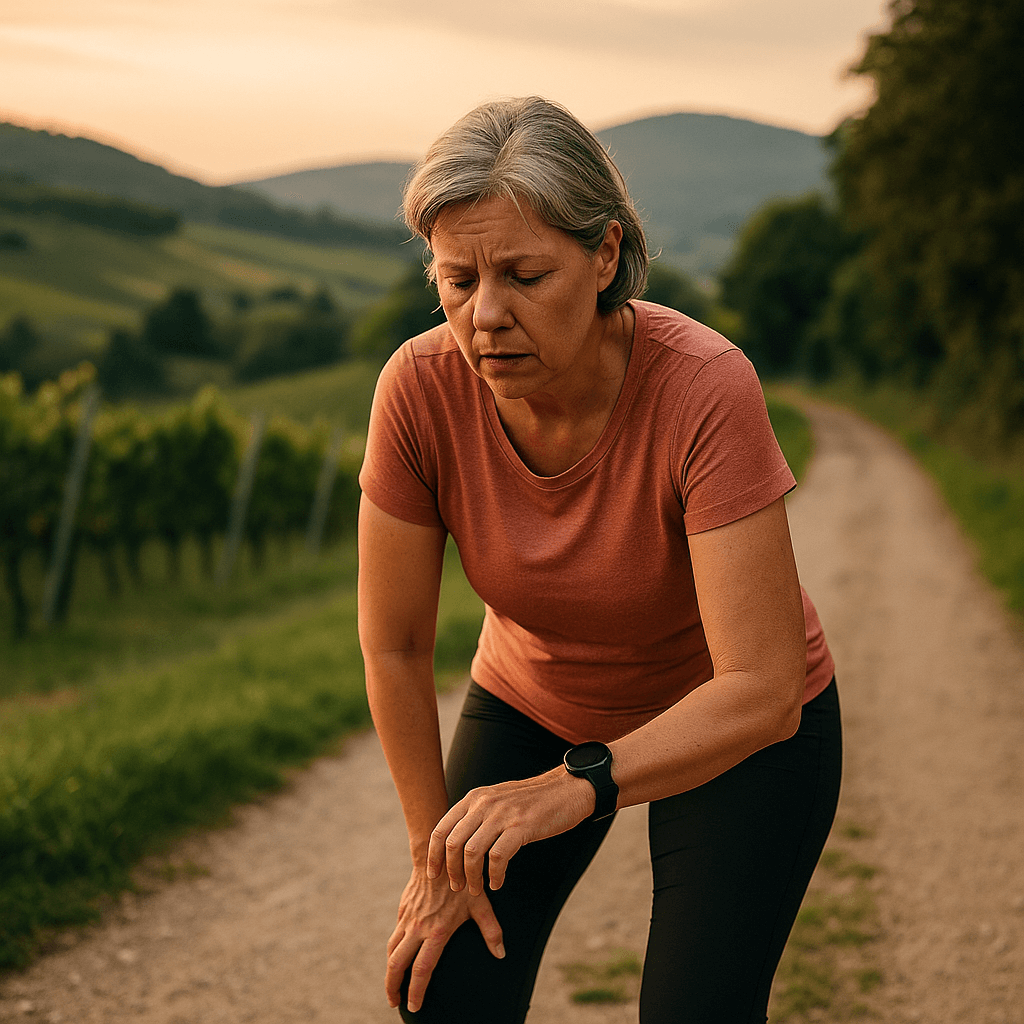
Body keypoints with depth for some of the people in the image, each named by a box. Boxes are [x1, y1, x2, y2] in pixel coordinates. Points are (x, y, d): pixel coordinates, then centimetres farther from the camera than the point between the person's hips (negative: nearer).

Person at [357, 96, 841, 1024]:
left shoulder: (706, 389, -34)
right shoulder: (421, 390, -25)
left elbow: (760, 690, -34)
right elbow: (394, 646, -14)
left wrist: (577, 787, -45)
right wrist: (438, 856, -8)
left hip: (738, 730, -2)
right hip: (534, 703, 3)